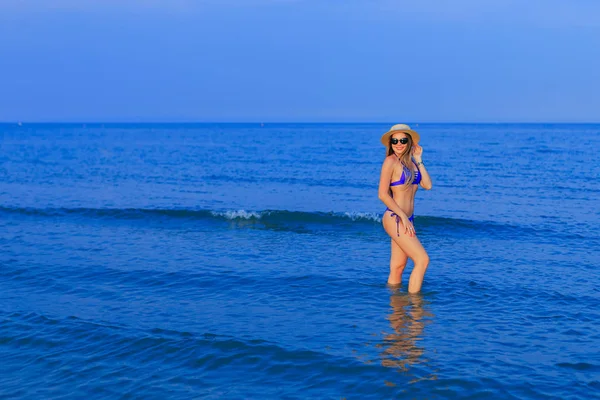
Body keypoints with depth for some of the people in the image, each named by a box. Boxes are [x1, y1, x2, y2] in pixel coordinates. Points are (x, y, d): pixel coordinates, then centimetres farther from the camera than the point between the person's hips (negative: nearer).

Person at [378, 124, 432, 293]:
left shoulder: (410, 161, 13)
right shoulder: (391, 161, -9)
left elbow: (427, 185, 2)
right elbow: (383, 194, -14)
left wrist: (419, 160, 1)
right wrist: (403, 217, -15)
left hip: (406, 219, 7)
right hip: (394, 219, -7)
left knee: (398, 266, 10)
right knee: (422, 260, -11)